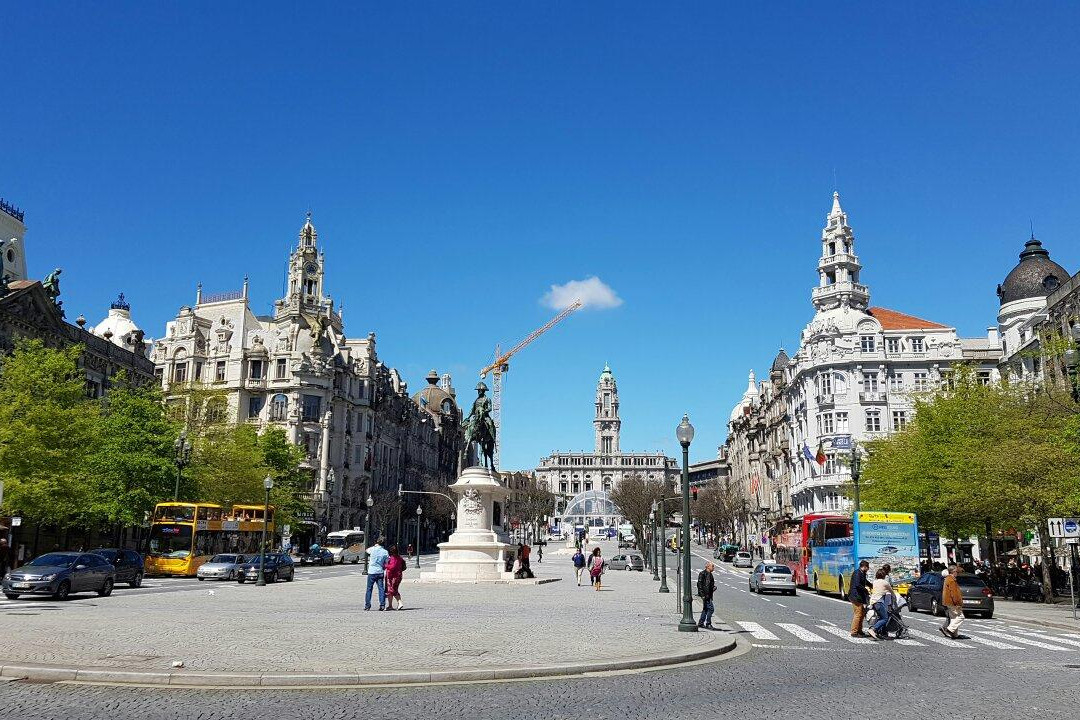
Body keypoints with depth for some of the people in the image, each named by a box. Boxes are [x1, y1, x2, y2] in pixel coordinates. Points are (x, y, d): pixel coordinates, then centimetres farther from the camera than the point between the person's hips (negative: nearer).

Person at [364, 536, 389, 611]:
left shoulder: (373, 549, -6)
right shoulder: (385, 552, -1)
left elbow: (367, 550, 19)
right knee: (381, 589, 5)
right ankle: (382, 605, 0)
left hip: (371, 572, -1)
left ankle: (367, 605, 8)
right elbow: (386, 564, 0)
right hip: (380, 572, 1)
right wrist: (385, 574, 7)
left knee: (369, 589, 7)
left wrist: (374, 546, 20)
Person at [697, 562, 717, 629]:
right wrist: (703, 595, -21)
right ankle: (708, 624, -4)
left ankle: (700, 623, 24)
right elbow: (700, 584, -17)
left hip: (709, 595, 10)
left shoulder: (710, 574, 16)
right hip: (705, 594, -10)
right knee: (710, 608, -12)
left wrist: (714, 588, 8)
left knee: (706, 608, 15)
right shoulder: (702, 574, -13)